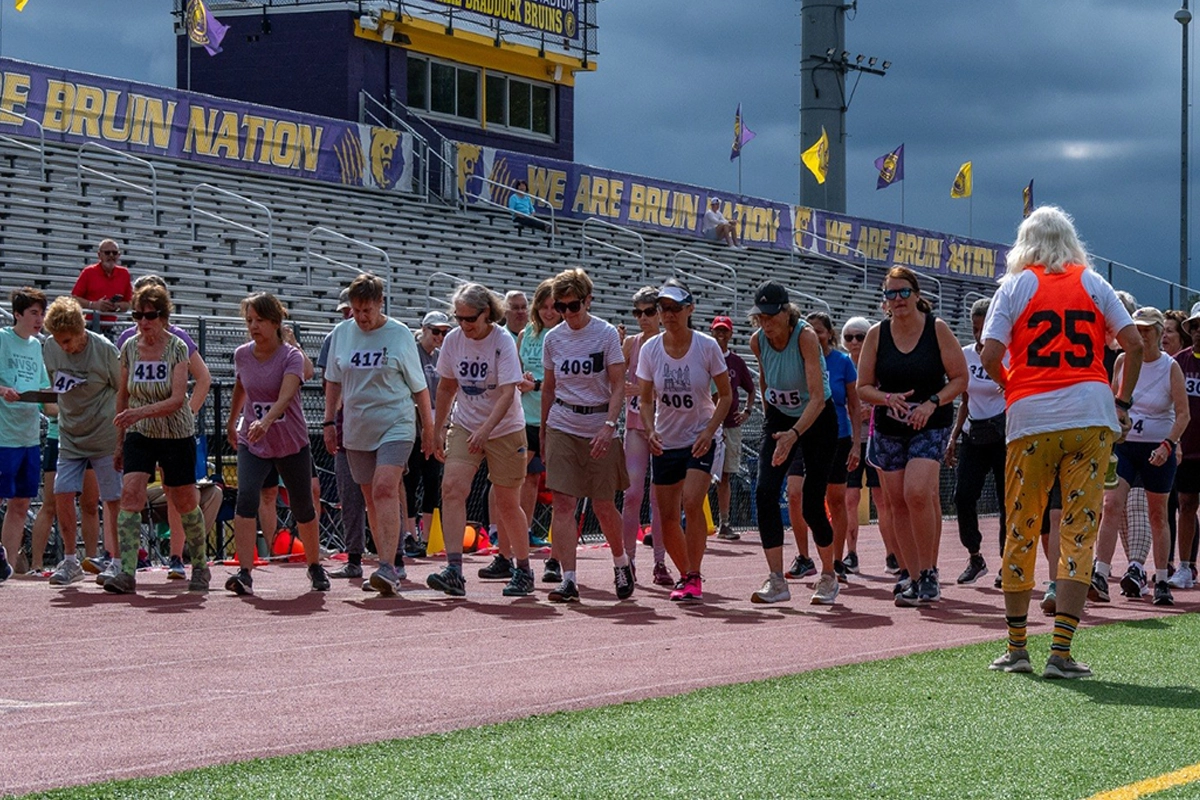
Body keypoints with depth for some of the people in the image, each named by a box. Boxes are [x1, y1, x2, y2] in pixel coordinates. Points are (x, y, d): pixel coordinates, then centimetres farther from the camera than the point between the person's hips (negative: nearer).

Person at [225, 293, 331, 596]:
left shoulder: (291, 356, -15)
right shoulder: (242, 355, -2)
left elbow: (285, 395, -32)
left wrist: (266, 421, -50)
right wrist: (232, 423, 31)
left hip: (292, 445, -2)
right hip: (252, 443, 2)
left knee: (303, 509, 11)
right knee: (246, 498, -22)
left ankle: (315, 567, 36)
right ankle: (244, 573, -27)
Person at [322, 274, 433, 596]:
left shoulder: (400, 334, -3)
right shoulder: (342, 333, 6)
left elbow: (419, 386, 3)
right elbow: (333, 381, 17)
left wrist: (429, 429, 5)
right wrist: (329, 421, 12)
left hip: (396, 426, -5)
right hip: (357, 430, 5)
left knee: (385, 490, -20)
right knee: (372, 499, 8)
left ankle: (388, 568, -26)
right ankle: (392, 566, 17)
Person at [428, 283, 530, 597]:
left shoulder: (503, 342, -16)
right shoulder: (453, 340, -3)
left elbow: (507, 394, -25)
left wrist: (485, 430, -37)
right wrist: (438, 430, 12)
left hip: (505, 429, -3)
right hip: (464, 427, 3)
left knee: (507, 504, 4)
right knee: (452, 488, -18)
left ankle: (523, 571, 23)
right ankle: (454, 571, -23)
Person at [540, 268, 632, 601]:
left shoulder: (606, 334, -5)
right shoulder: (553, 339, 5)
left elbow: (618, 387, -8)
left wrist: (609, 426, -20)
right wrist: (543, 432, 15)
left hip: (599, 428, -2)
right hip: (562, 427, 2)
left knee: (603, 505, 3)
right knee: (563, 504, -8)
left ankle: (621, 563, 29)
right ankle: (568, 579, -8)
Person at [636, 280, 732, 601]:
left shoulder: (707, 347, -11)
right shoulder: (650, 349, -5)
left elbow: (726, 395, -3)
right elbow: (645, 398, 3)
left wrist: (709, 431, -17)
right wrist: (650, 430, -15)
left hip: (701, 440, -3)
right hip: (665, 442, 3)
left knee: (692, 503, -21)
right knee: (667, 516, 3)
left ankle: (693, 577, -12)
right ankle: (686, 575, 22)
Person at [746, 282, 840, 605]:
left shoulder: (806, 336, -26)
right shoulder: (758, 341, -10)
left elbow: (818, 396, -33)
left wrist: (794, 434, -45)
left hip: (817, 420, -4)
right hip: (779, 419, 4)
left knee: (812, 505, -5)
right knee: (765, 491, -16)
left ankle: (828, 577, 20)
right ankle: (776, 581, -16)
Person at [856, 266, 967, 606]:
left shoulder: (937, 329, -4)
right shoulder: (877, 335, 2)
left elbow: (960, 378, -1)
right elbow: (863, 387, 5)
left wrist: (932, 403, -16)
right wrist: (888, 398, -15)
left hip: (931, 426, -4)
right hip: (888, 430, 4)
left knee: (917, 493, -22)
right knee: (898, 503, 3)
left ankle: (928, 573, -11)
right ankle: (914, 579, 11)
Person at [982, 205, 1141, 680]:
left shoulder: (1015, 285, 6)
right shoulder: (1093, 284, 11)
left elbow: (990, 356, -5)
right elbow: (1134, 344, 4)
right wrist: (1122, 403, 14)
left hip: (1032, 416, -1)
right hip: (1091, 414, 1)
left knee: (1021, 530, 10)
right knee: (1079, 532, -1)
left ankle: (1017, 649, 15)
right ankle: (1060, 653, -7)